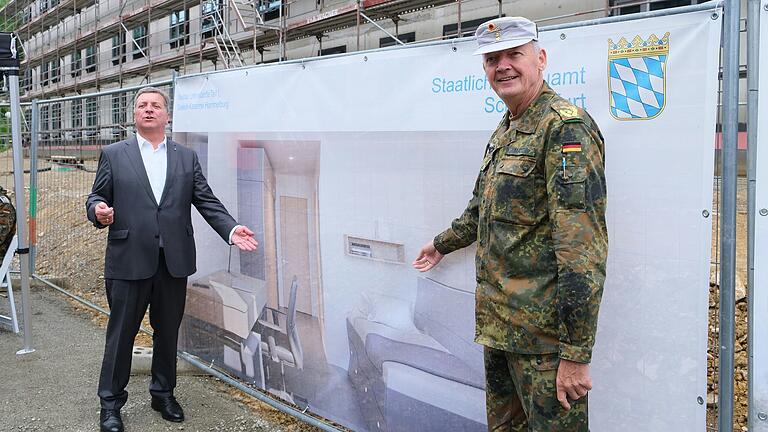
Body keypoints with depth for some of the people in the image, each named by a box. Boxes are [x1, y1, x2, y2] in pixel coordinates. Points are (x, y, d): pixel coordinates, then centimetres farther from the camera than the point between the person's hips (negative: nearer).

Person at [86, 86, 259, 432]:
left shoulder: (187, 157, 10)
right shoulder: (113, 154, 6)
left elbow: (207, 202, 6)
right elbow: (96, 197, 5)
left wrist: (232, 230, -9)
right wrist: (99, 212, -18)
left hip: (174, 261, 2)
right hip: (129, 260, -2)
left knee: (168, 332, 13)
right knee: (121, 332, 5)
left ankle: (163, 393, 30)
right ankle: (111, 402, 18)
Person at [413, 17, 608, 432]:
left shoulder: (565, 126, -16)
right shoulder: (504, 132, 14)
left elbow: (582, 247, -23)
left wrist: (576, 354, -25)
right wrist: (442, 244, 44)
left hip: (544, 336, -9)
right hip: (497, 326, 9)